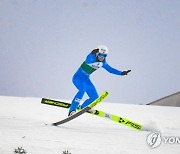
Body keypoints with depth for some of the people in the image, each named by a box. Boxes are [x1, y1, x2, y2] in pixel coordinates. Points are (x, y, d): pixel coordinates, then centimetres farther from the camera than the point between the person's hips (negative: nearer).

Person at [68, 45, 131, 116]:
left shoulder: (102, 63, -3)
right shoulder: (92, 59, -25)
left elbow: (110, 69, 14)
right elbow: (87, 61, -50)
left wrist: (121, 73, 10)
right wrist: (93, 53, -66)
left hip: (86, 79, 8)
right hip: (78, 77, -8)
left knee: (95, 97, 1)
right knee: (82, 89, -36)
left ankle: (83, 107, 27)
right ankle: (72, 110, -35)